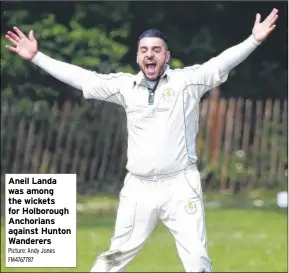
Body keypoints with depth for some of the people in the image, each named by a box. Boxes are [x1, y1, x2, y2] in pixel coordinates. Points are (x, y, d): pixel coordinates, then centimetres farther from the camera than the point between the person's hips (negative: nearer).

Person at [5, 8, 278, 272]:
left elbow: (222, 62, -16)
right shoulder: (125, 85, 5)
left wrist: (254, 40, -32)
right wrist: (36, 57, 3)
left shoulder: (187, 80, -3)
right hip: (139, 187, 3)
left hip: (180, 185, -3)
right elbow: (79, 76, 6)